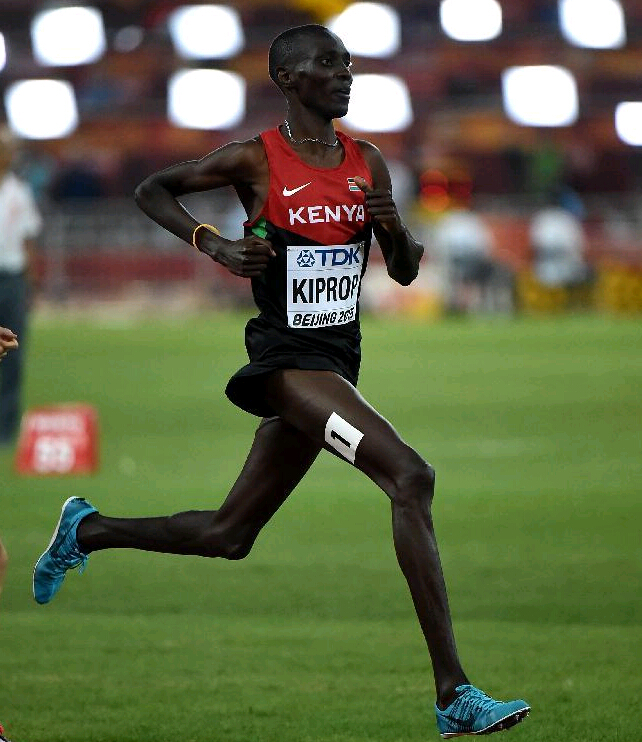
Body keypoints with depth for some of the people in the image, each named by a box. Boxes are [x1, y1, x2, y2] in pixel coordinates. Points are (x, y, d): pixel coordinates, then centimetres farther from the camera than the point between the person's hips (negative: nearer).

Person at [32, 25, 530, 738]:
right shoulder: (254, 160, -6)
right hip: (287, 355, -8)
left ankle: (86, 530, 39)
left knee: (228, 534, 14)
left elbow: (405, 273, 15)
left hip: (336, 360, 8)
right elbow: (151, 190, 4)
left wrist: (397, 231, -8)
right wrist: (214, 244, -11)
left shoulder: (367, 163, 10)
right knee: (411, 477, -25)